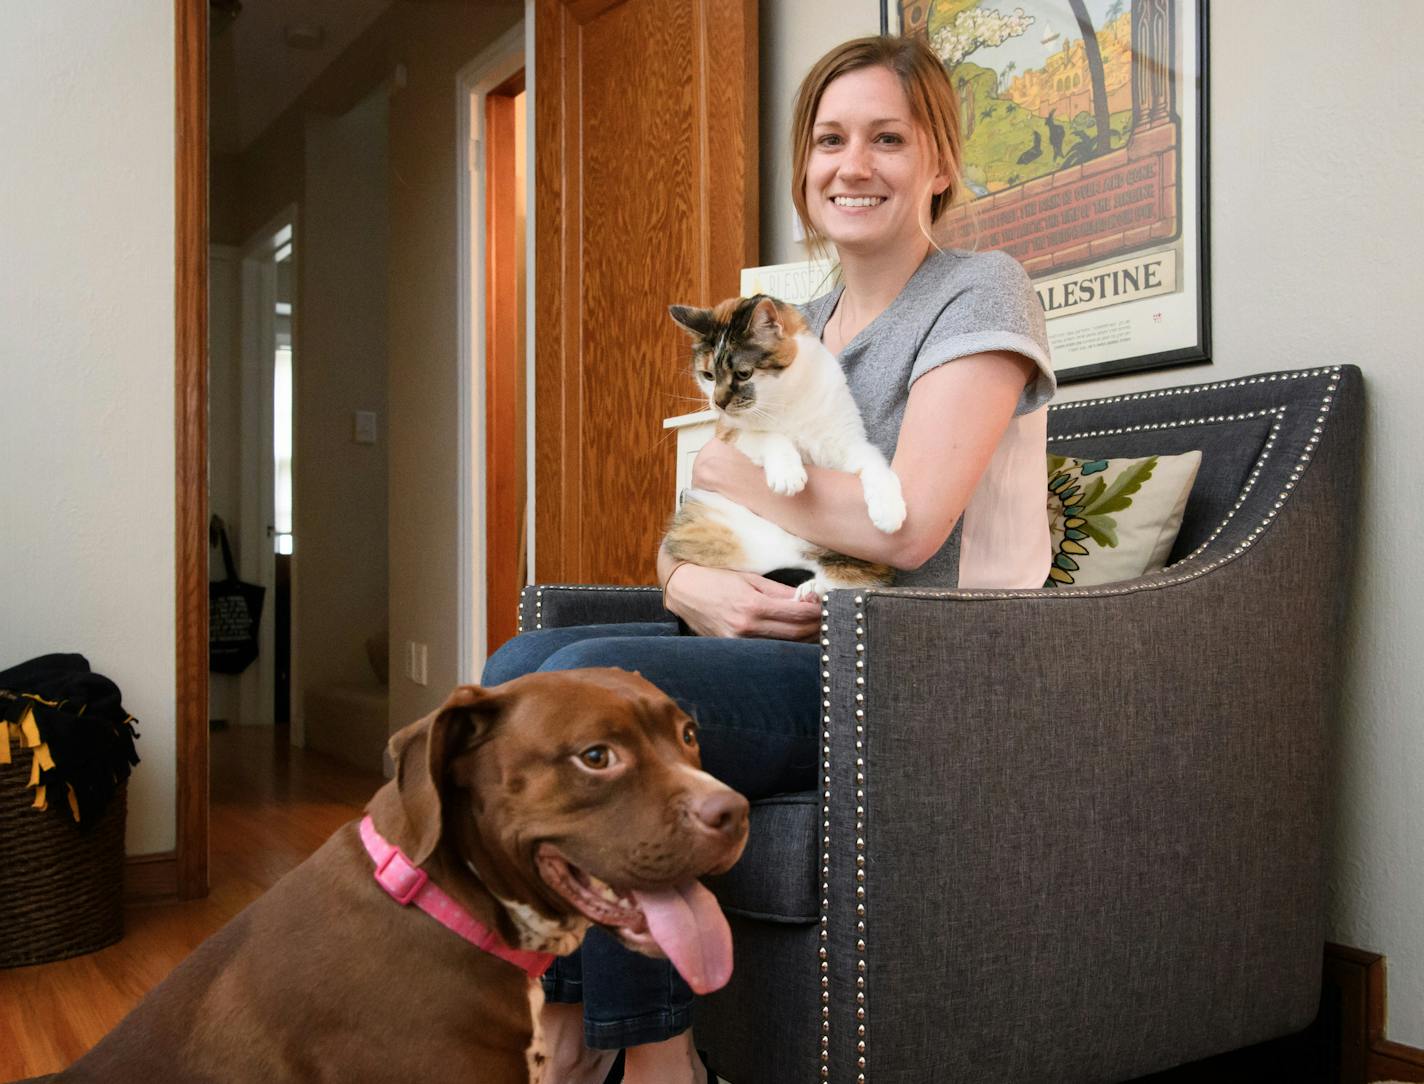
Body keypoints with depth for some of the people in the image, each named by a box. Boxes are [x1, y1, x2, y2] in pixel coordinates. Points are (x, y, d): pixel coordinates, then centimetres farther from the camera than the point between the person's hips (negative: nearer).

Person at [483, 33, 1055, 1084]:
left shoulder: (979, 292, -5)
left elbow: (908, 523, -20)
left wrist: (739, 473, -5)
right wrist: (694, 586, -11)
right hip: (793, 650, 8)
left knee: (591, 681, -25)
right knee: (518, 666, -8)